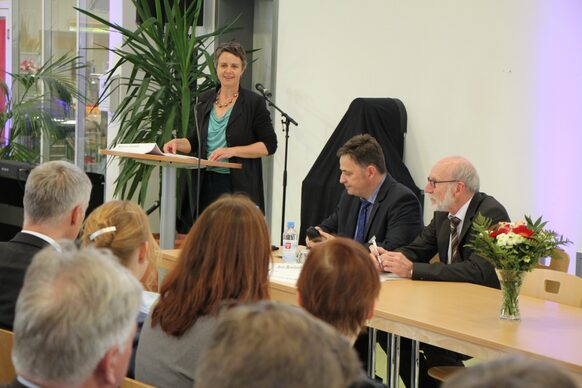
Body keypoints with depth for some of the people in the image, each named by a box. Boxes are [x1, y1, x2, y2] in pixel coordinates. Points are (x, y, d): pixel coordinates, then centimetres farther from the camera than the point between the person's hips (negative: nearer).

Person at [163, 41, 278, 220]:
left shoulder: (254, 102, -3)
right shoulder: (205, 100, 13)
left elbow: (269, 145, -5)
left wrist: (233, 151, -15)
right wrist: (178, 143, 1)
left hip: (240, 185, -5)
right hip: (207, 183, 5)